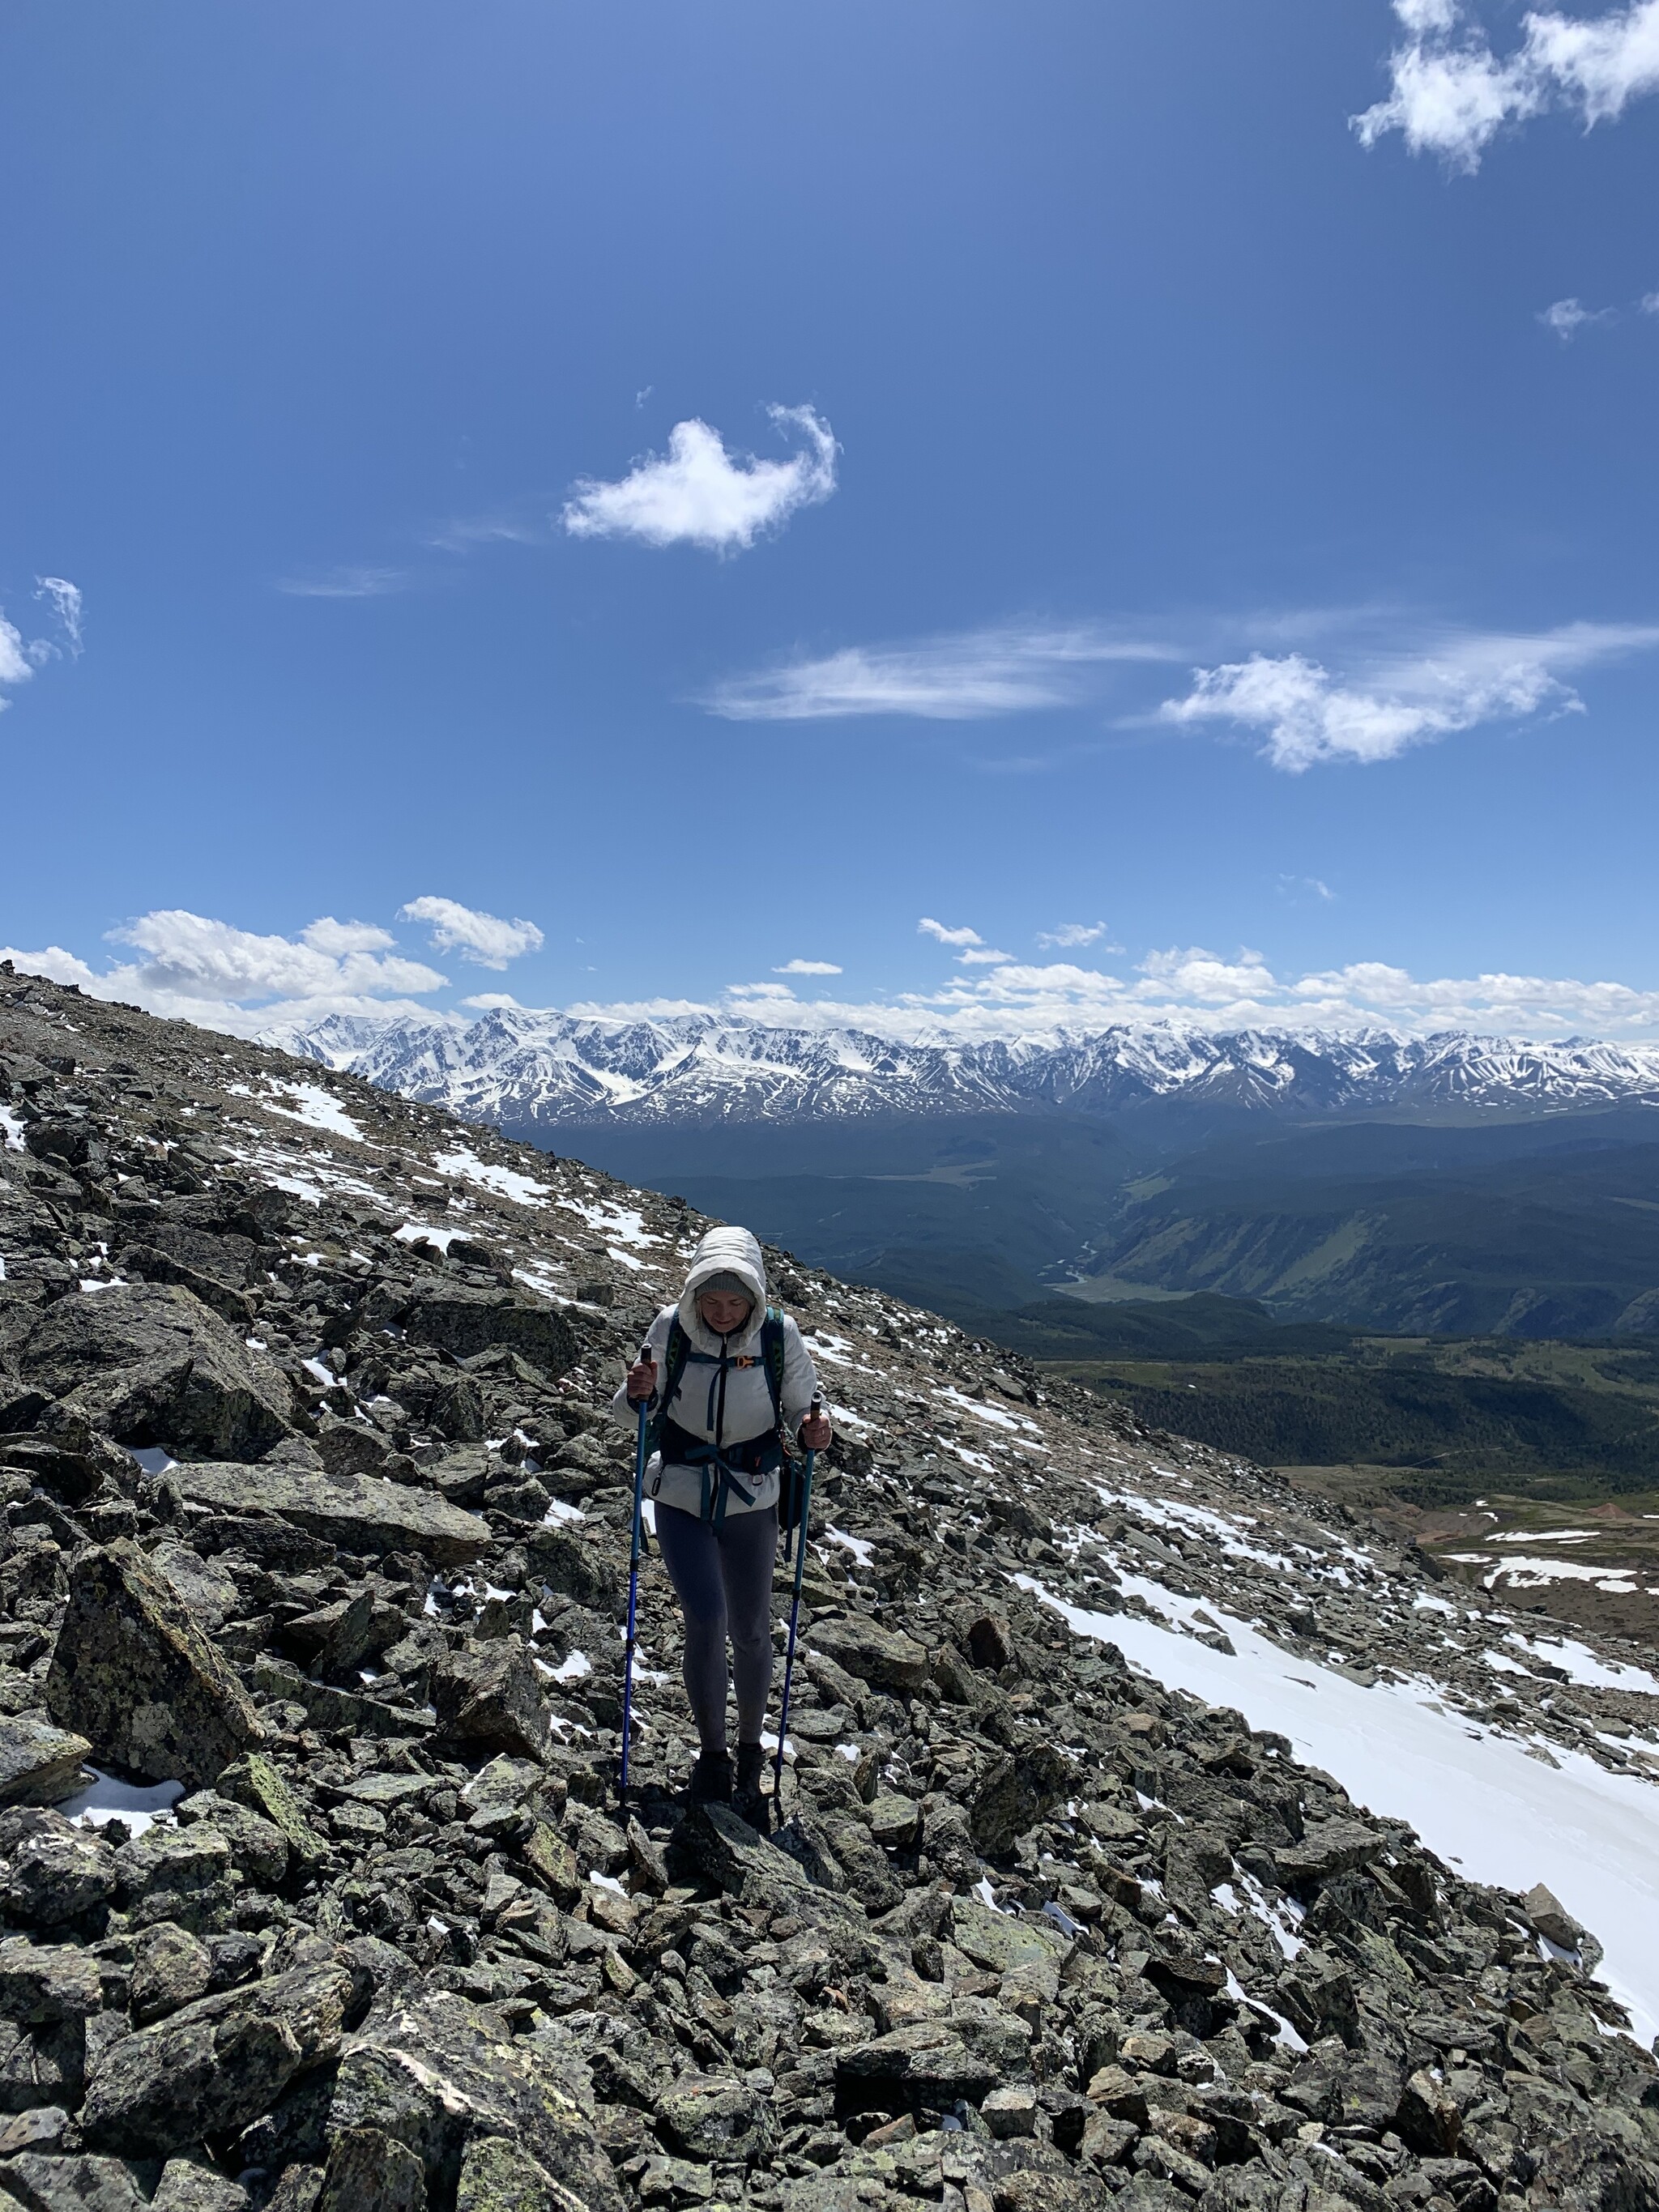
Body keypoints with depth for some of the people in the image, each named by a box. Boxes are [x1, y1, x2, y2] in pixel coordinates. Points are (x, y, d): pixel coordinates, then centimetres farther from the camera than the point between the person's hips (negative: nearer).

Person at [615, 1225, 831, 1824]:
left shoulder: (779, 1336, -15)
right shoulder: (671, 1328, -14)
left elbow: (801, 1409, -1)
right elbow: (629, 1415, -1)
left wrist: (810, 1433, -24)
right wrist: (636, 1394, -24)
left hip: (751, 1501, 1)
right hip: (680, 1497, 0)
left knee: (751, 1633, 9)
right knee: (706, 1619, -13)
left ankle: (749, 1753, 34)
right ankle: (711, 1755, 12)